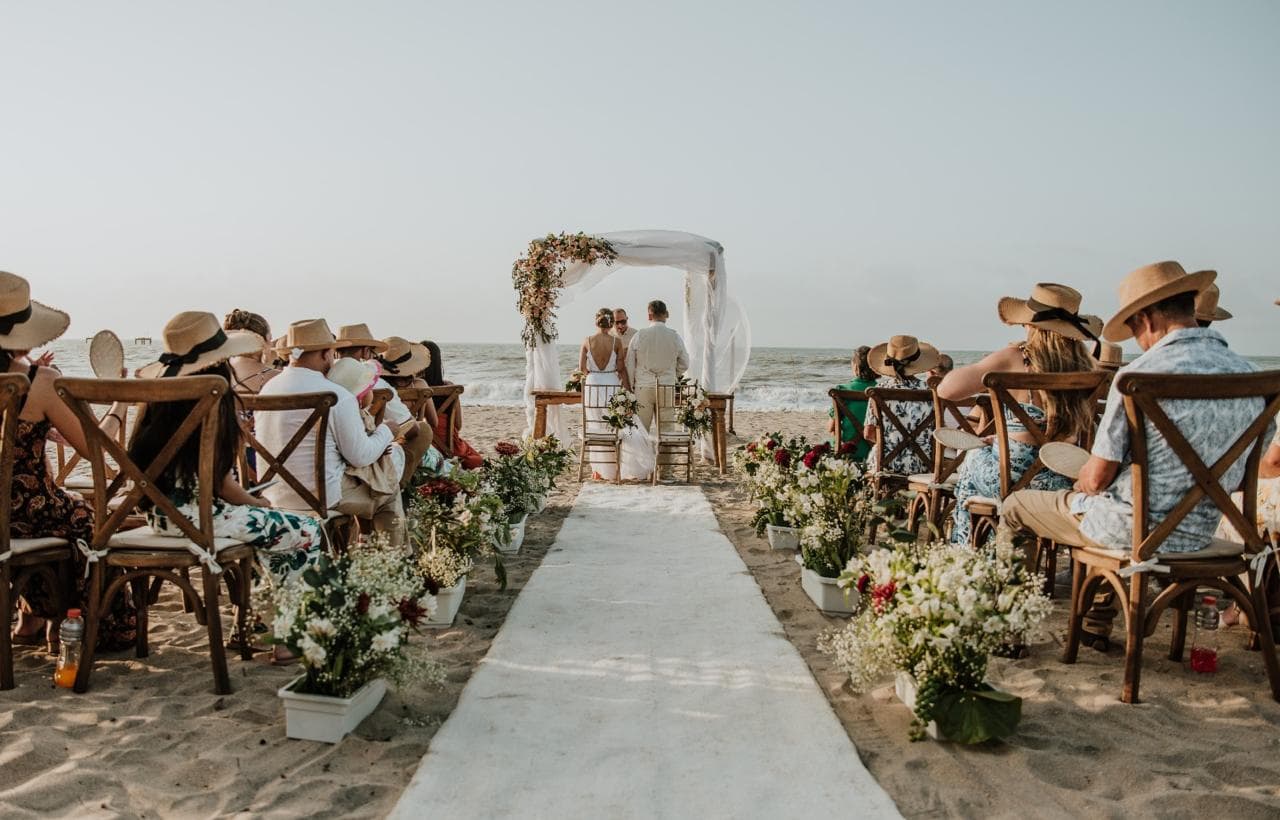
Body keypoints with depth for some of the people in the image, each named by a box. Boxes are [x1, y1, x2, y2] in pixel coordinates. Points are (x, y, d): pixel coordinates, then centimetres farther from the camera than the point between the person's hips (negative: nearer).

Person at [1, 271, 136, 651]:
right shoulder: (42, 381, -19)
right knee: (91, 520, 25)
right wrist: (120, 405, 6)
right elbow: (92, 446, -12)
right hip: (32, 516, -6)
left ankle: (32, 619, 35)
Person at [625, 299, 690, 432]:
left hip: (643, 387, -1)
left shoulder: (639, 335, -4)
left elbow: (630, 364, 0)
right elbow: (684, 364, 8)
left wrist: (631, 386, 11)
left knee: (641, 428, 4)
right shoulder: (675, 336, -1)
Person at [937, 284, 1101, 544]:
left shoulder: (1014, 359, -15)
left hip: (1014, 477, -4)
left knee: (973, 458, 29)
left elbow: (946, 389, -15)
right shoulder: (1085, 364, -3)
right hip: (1066, 479, 4)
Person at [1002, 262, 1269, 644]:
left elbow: (1098, 476, -17)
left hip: (1134, 528, -7)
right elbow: (1241, 475, 11)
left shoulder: (1139, 374, -20)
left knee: (1016, 506, 15)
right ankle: (1097, 626, 44)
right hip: (1199, 533, 7)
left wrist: (1081, 482, 7)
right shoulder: (1250, 375, -1)